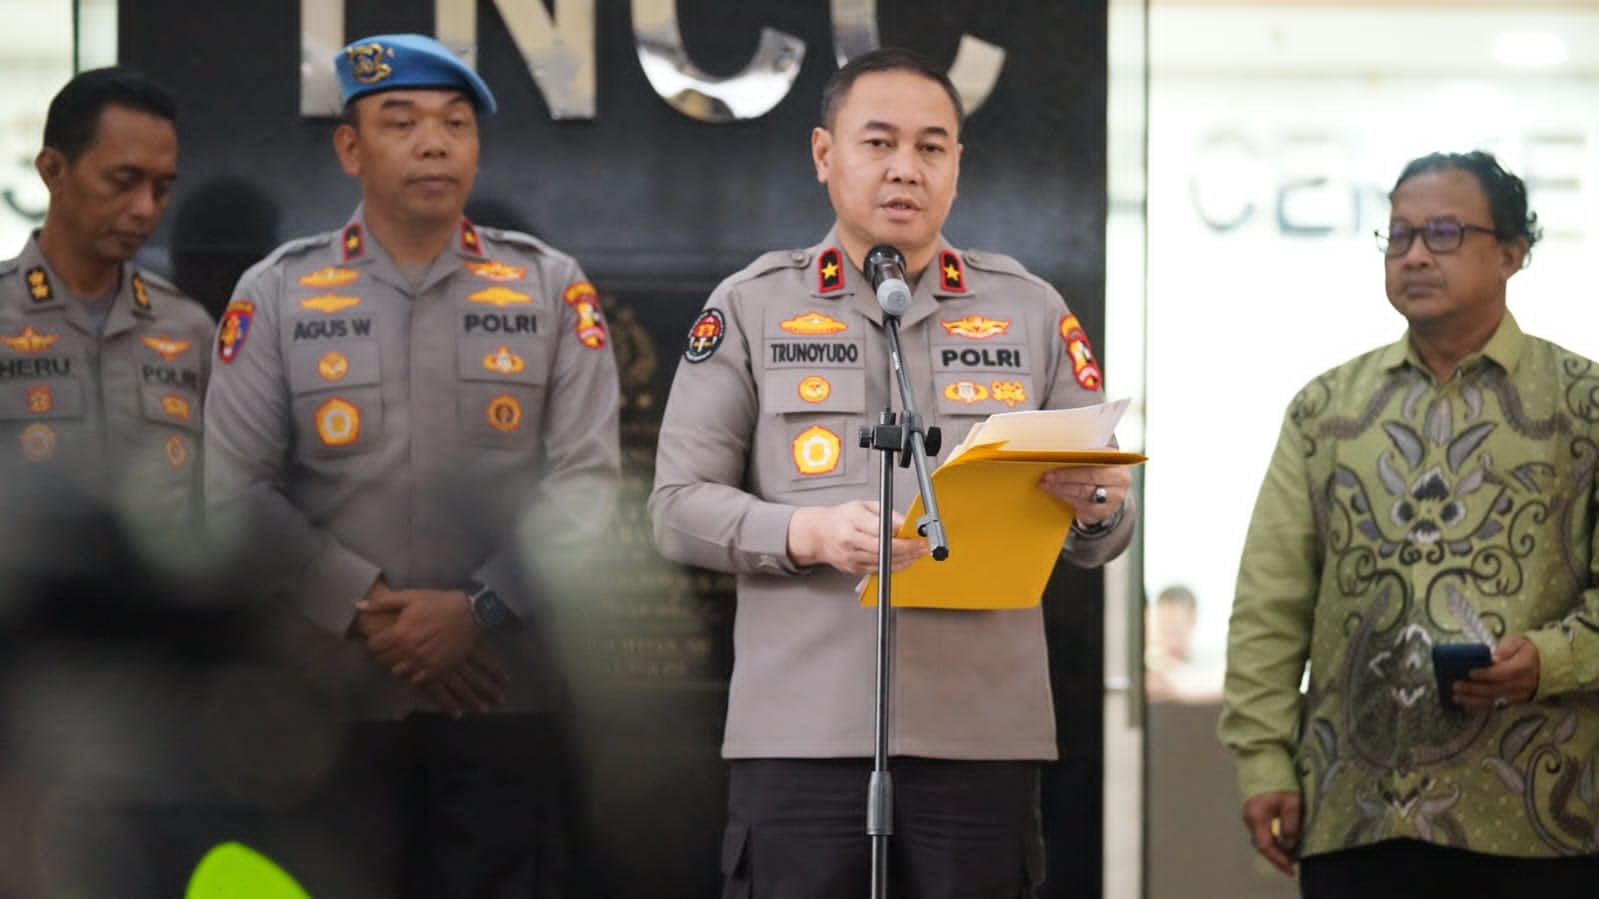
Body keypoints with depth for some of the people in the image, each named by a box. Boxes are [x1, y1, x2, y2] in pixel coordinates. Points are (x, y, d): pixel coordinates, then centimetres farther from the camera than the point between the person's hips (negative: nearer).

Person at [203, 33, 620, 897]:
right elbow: (237, 492, -2)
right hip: (332, 694, 0)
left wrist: (479, 609, -12)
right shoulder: (276, 294, 4)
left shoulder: (550, 289, 6)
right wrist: (369, 611, -10)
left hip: (503, 690, 1)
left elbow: (585, 477, 0)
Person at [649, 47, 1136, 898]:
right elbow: (679, 507, 3)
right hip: (801, 731, -1)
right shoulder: (751, 307, 8)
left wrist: (1096, 508, -11)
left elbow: (1105, 525, 13)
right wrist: (808, 533, -15)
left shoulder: (1031, 311, 12)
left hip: (984, 730, 2)